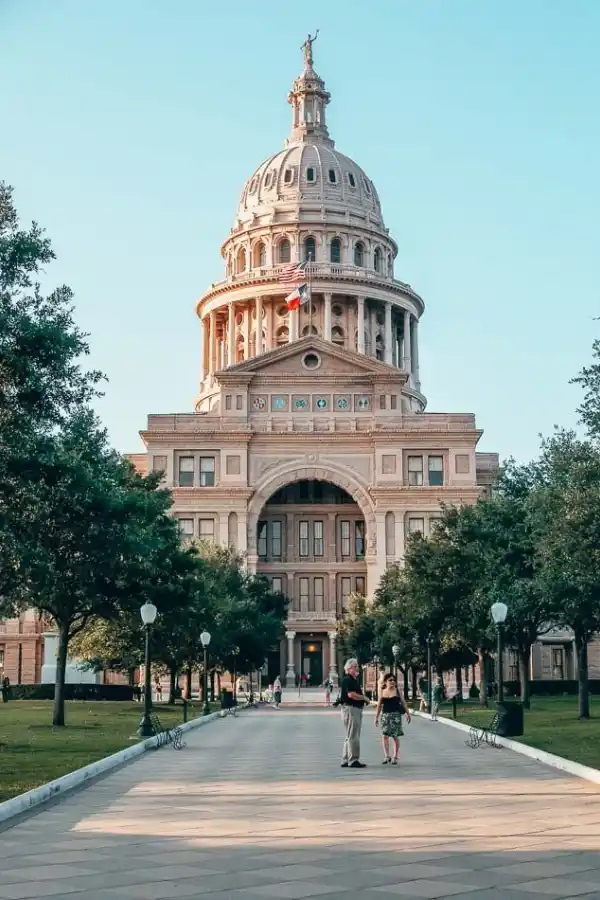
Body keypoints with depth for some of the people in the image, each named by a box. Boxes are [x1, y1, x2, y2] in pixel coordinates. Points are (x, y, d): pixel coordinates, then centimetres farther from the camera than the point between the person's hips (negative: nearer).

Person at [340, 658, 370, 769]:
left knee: (350, 736, 14)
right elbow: (351, 694, -24)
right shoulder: (347, 680, -12)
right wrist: (365, 698, -12)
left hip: (356, 709, 11)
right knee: (353, 736, -8)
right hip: (350, 708, -11)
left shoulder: (355, 680, 19)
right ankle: (353, 760, -5)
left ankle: (346, 760, 19)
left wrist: (364, 700, 7)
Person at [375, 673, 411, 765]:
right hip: (385, 715, 2)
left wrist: (408, 713, -3)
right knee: (384, 736, -7)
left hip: (395, 715, -2)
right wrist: (376, 717, 11)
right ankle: (387, 756, -1)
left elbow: (403, 703, 3)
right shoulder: (382, 692, 7)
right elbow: (379, 705, 12)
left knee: (395, 736, 0)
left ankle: (395, 757, 9)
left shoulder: (397, 691, 2)